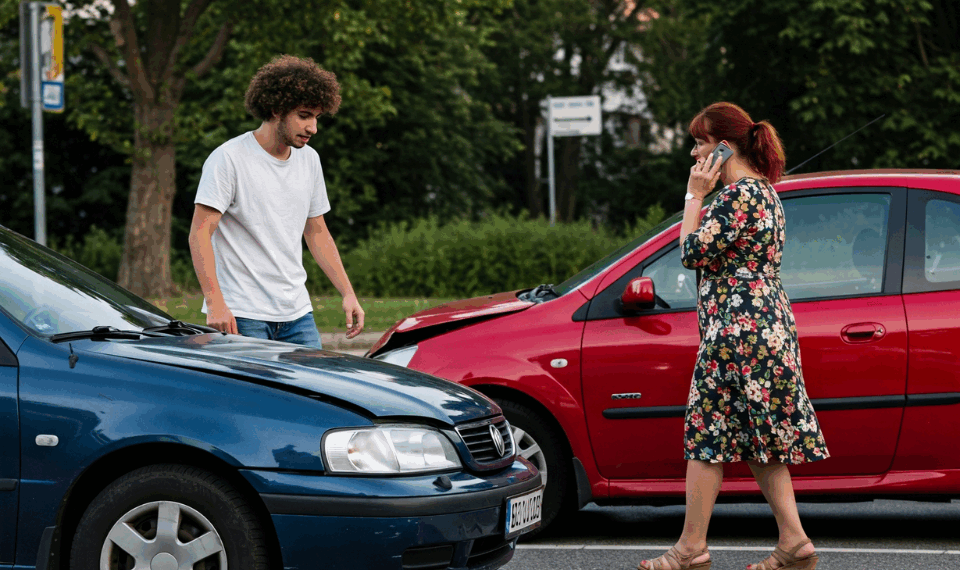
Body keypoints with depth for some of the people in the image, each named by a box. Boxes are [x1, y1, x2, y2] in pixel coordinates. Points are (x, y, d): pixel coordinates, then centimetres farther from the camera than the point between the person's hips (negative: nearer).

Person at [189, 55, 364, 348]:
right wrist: (215, 303, -25)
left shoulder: (309, 160, 12)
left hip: (297, 314, 6)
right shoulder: (229, 159, -9)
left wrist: (348, 293, 13)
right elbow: (200, 234, -14)